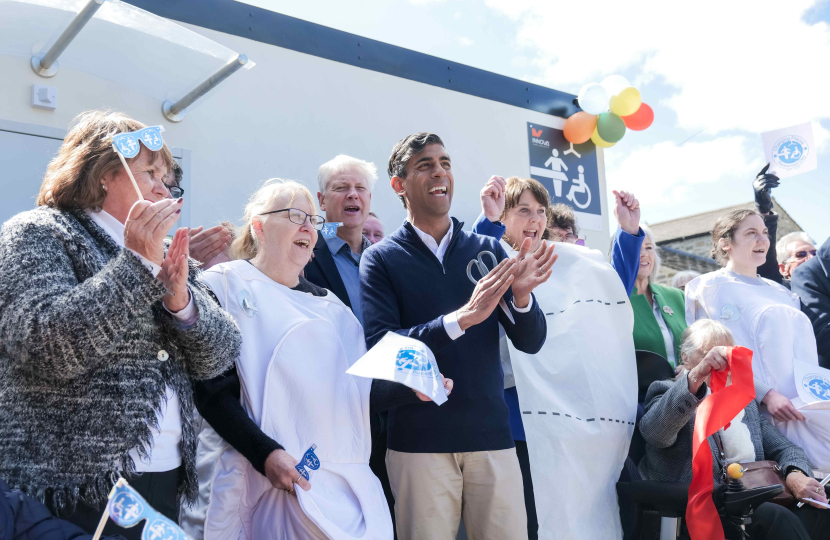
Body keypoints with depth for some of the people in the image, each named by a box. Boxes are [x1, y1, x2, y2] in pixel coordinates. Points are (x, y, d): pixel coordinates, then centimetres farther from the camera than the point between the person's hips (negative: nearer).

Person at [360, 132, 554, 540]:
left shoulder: (487, 250, 7)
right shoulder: (382, 259, 0)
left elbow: (530, 342, 5)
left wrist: (522, 295, -16)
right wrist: (461, 318, -23)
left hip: (491, 433, 3)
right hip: (419, 440, -2)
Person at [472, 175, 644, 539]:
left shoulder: (567, 261, 16)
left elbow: (617, 290, 20)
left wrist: (629, 231, 13)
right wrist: (488, 222, -30)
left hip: (586, 411, 6)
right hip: (529, 420, -5)